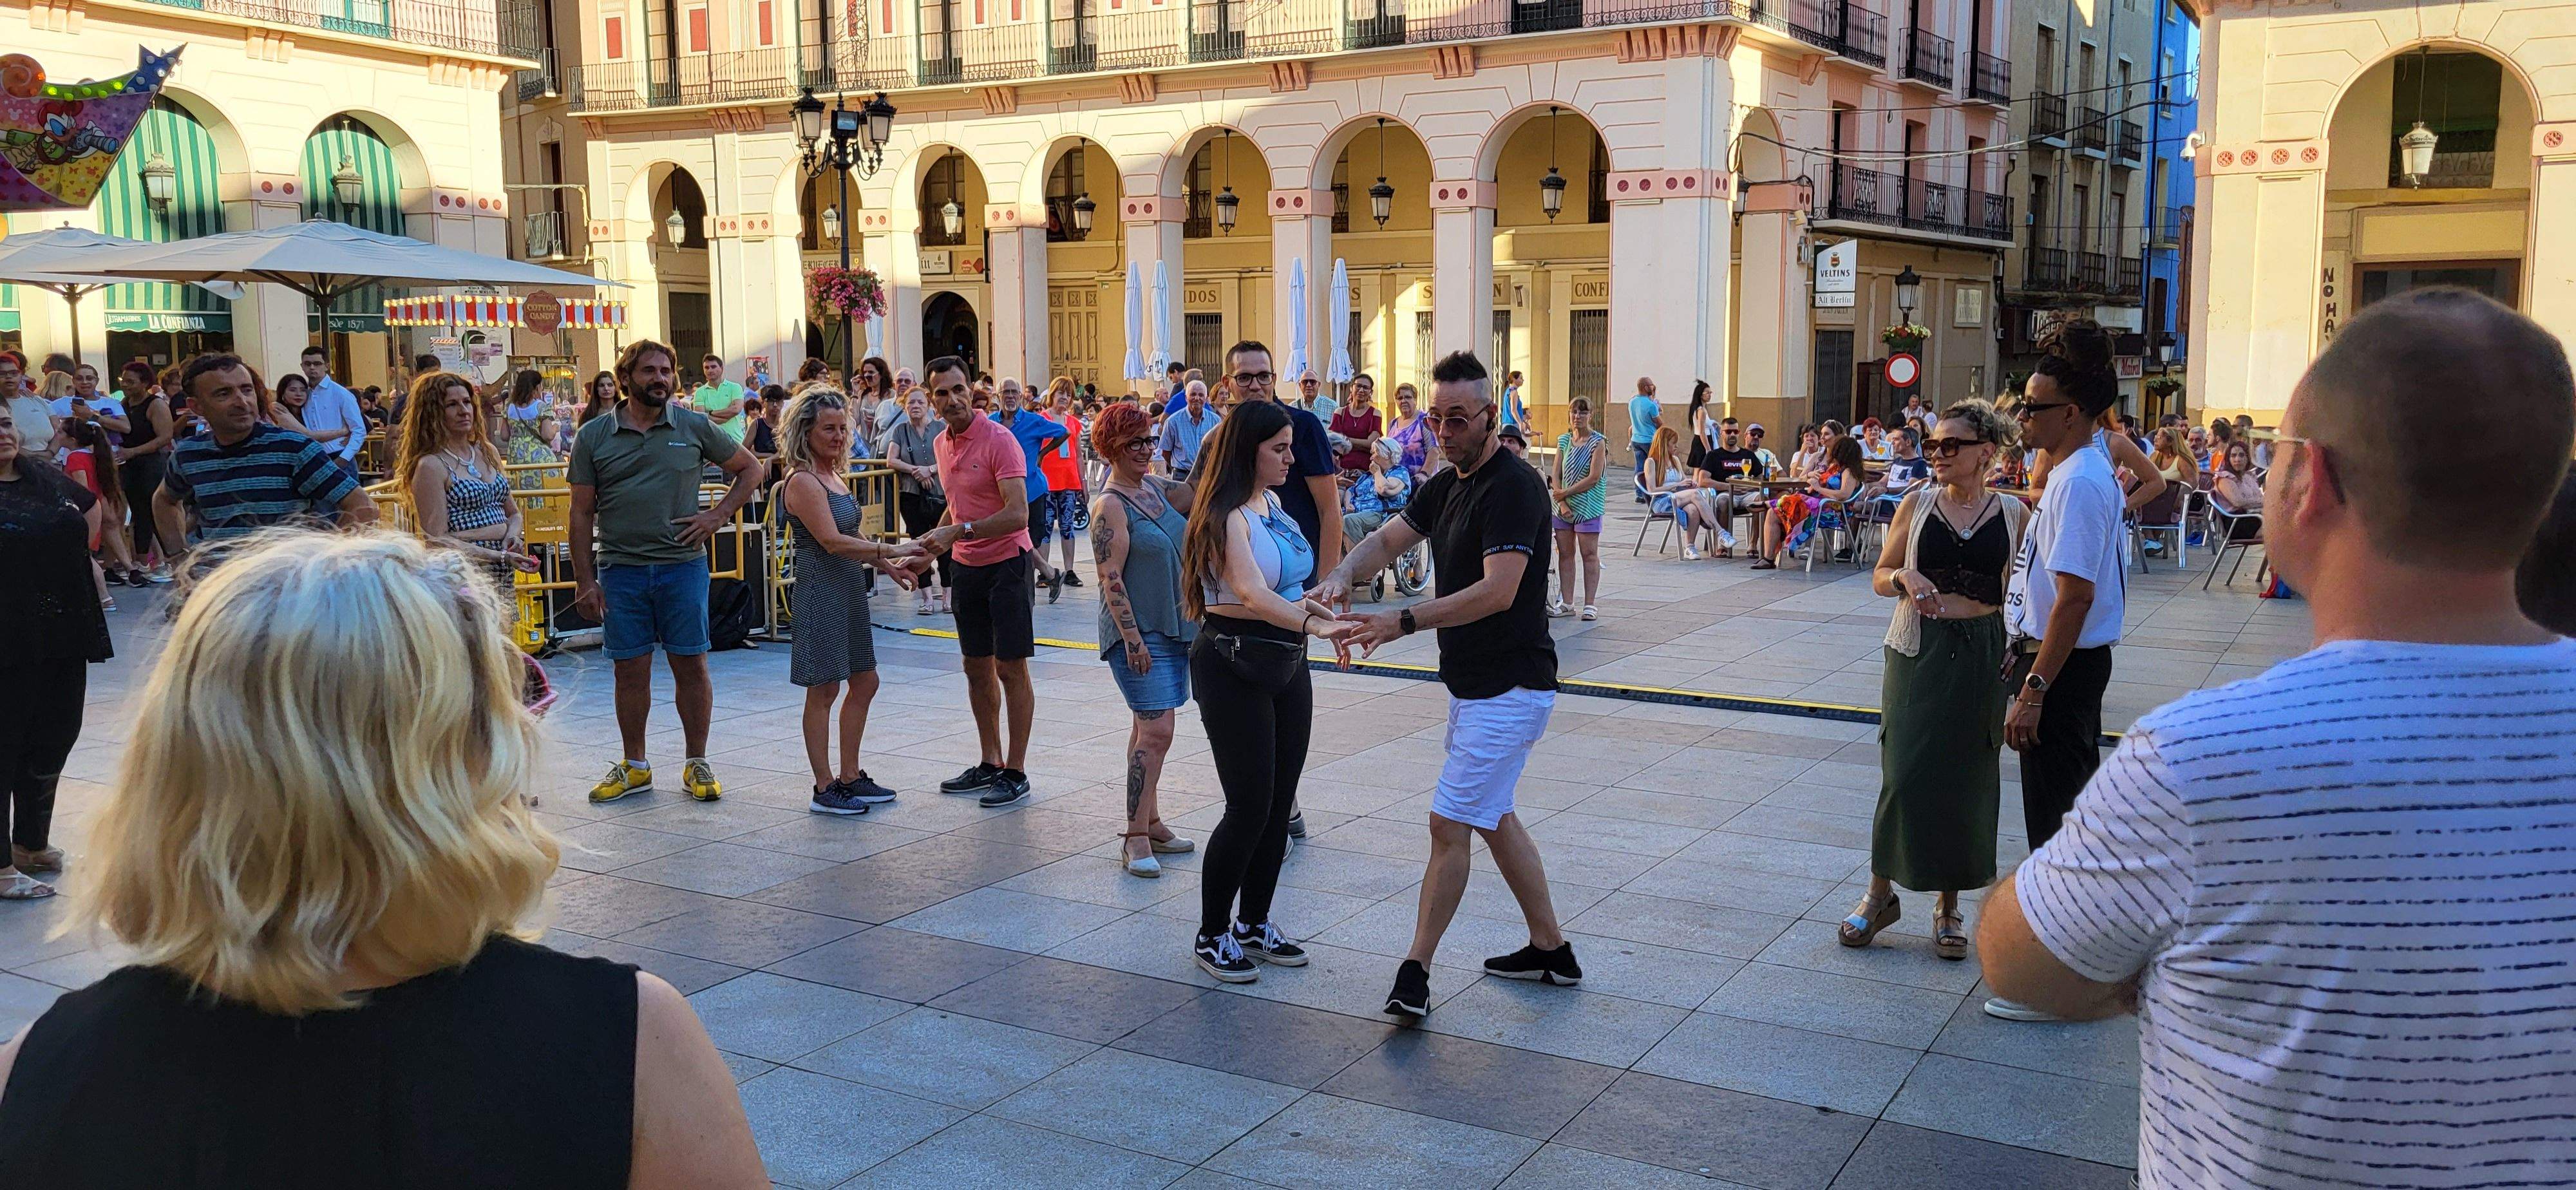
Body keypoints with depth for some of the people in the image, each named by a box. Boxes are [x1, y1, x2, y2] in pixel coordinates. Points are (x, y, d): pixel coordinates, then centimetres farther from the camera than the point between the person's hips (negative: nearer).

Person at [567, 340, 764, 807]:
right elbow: (582, 514, 5)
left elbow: (750, 469, 15)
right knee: (631, 669, 6)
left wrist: (719, 514, 1)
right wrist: (584, 580, 0)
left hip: (683, 564, 0)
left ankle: (697, 764, 14)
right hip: (620, 570, 0)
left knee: (691, 664, 2)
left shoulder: (695, 427, 5)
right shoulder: (593, 437, 4)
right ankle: (635, 767, 20)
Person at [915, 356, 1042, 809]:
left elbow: (1018, 514, -25)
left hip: (1006, 563, -8)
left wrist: (959, 531, -30)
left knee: (1010, 669, -3)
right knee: (977, 667, 12)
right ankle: (989, 763, 23)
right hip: (967, 567, 8)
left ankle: (1016, 773, 4)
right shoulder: (941, 444, 8)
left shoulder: (999, 440, -17)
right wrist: (929, 545, 10)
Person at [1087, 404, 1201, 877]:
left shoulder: (1157, 488, 10)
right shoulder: (1111, 506, -13)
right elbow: (1111, 578, -18)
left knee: (1148, 728, 14)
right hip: (1139, 632, -8)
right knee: (1156, 730, -13)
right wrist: (1133, 637, -21)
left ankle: (1150, 822, 22)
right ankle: (1135, 838, -8)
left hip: (1174, 626, 8)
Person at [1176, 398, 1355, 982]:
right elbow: (1251, 594, -33)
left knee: (1280, 802, 11)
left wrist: (1308, 600, 5)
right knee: (1250, 806, -6)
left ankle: (1255, 924, 25)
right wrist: (1318, 624, -45)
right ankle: (1211, 937, 9)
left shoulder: (1273, 505, 10)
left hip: (1286, 664, 8)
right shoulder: (1225, 517, -18)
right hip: (1234, 667, -8)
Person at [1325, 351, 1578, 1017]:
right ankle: (1551, 951, 29)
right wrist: (1342, 574, -10)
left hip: (1509, 689, -10)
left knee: (1450, 822, -9)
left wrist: (1404, 623, -33)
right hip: (1473, 684, 10)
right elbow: (1390, 539, 13)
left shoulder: (1514, 488, -19)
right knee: (1493, 818, 17)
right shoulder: (1448, 485, 11)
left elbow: (1498, 590, -28)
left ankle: (1415, 973, -1)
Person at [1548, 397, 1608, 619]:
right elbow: (1555, 474, 4)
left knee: (1589, 554, -1)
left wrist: (1565, 493, -12)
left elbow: (1594, 478, -13)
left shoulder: (1598, 442, -6)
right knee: (1565, 553, 7)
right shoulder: (1564, 440, 9)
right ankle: (1565, 602, 12)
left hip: (1587, 506, -5)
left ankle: (1590, 604, 1)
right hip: (1562, 505, 5)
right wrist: (1562, 503, -9)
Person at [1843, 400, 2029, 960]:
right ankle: (1881, 892, 12)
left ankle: (1949, 903, 19)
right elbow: (1880, 576, 7)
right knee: (1903, 772, -4)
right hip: (1918, 650, 0)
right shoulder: (1917, 503, 2)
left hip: (1981, 656, 0)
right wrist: (1906, 578, -15)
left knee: (1966, 778, 6)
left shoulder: (2012, 514, 1)